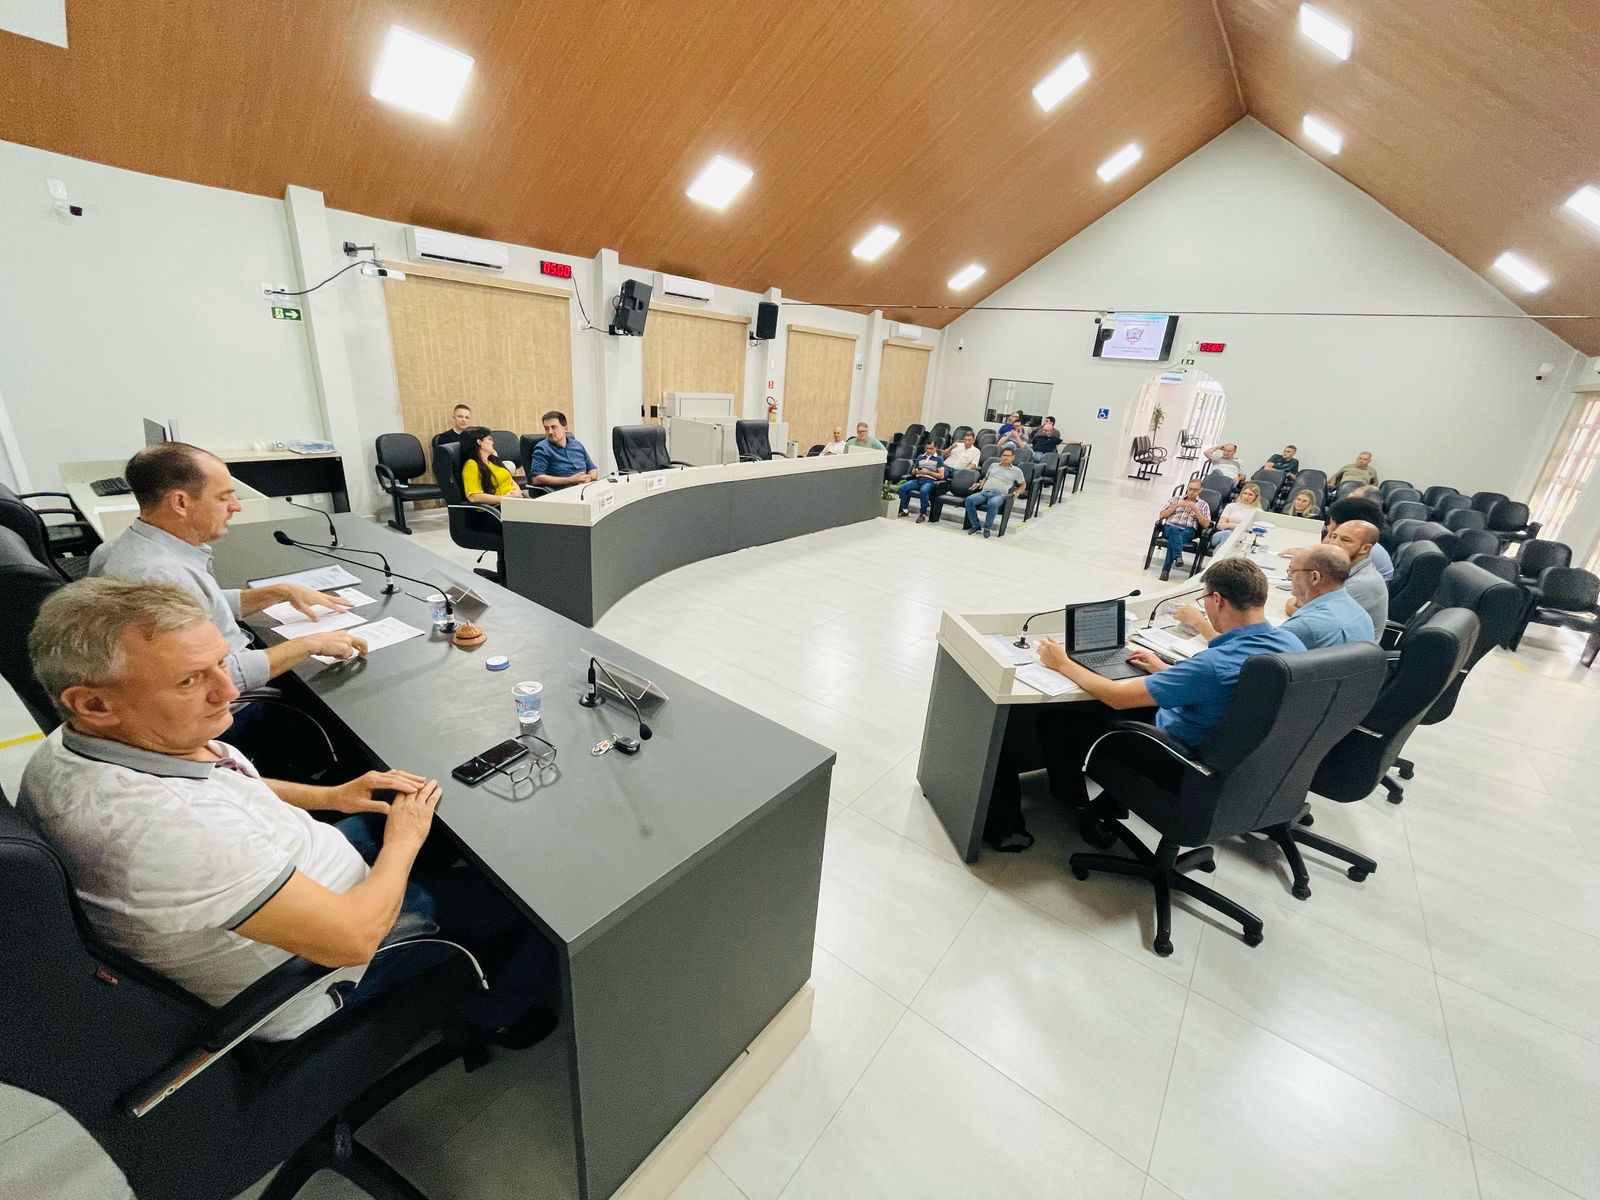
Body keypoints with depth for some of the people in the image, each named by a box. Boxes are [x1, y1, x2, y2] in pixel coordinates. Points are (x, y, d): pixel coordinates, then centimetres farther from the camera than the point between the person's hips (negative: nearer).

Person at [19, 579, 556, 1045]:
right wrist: (404, 840, -17)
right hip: (326, 983, -8)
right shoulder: (166, 828, -43)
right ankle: (495, 1014, 35)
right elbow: (353, 937, -34)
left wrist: (329, 795, 0)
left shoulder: (75, 744, -12)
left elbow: (226, 790, 9)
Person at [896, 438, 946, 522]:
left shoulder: (938, 459, 11)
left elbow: (941, 475, 1)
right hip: (918, 479, 4)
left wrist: (928, 472, -9)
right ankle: (904, 509, -11)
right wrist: (916, 471, 0)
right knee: (902, 487, -23)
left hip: (930, 481, -4)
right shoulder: (920, 457, 23)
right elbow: (913, 472, 25)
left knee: (923, 491, -39)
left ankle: (922, 514, -27)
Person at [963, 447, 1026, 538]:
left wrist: (1018, 492, 3)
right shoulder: (993, 465, 25)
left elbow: (1023, 485, 23)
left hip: (999, 495, -3)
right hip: (984, 492, 3)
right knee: (969, 500, -28)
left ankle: (987, 528, -23)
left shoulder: (1016, 470, 17)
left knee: (993, 504, -41)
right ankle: (975, 525, -16)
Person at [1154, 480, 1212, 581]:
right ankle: (1178, 556, -60)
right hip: (1170, 527, 1)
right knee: (1174, 531, -38)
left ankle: (1166, 570, -45)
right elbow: (1162, 515, 15)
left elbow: (1206, 524, 7)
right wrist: (1176, 506, 1)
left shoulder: (1203, 505, 22)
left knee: (1173, 539, -36)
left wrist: (1195, 509, -3)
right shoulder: (1176, 499, 25)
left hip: (1188, 531, -1)